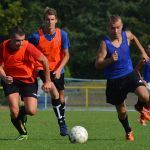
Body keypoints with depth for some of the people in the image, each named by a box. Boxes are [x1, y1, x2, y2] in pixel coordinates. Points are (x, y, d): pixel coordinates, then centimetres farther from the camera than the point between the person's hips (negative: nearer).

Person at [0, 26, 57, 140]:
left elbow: (44, 60, -12)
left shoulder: (28, 47, -22)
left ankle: (21, 113, 25)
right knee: (14, 111, -16)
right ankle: (23, 133, 10)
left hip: (28, 80, -1)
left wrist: (47, 81, -8)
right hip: (11, 80, 1)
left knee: (31, 111, -14)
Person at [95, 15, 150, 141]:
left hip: (129, 74, 2)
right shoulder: (105, 43, -15)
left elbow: (134, 38, 24)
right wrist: (110, 60, -33)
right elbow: (97, 65, -16)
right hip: (114, 80, -2)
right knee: (121, 111, 9)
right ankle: (128, 132, 37)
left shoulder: (127, 35, -3)